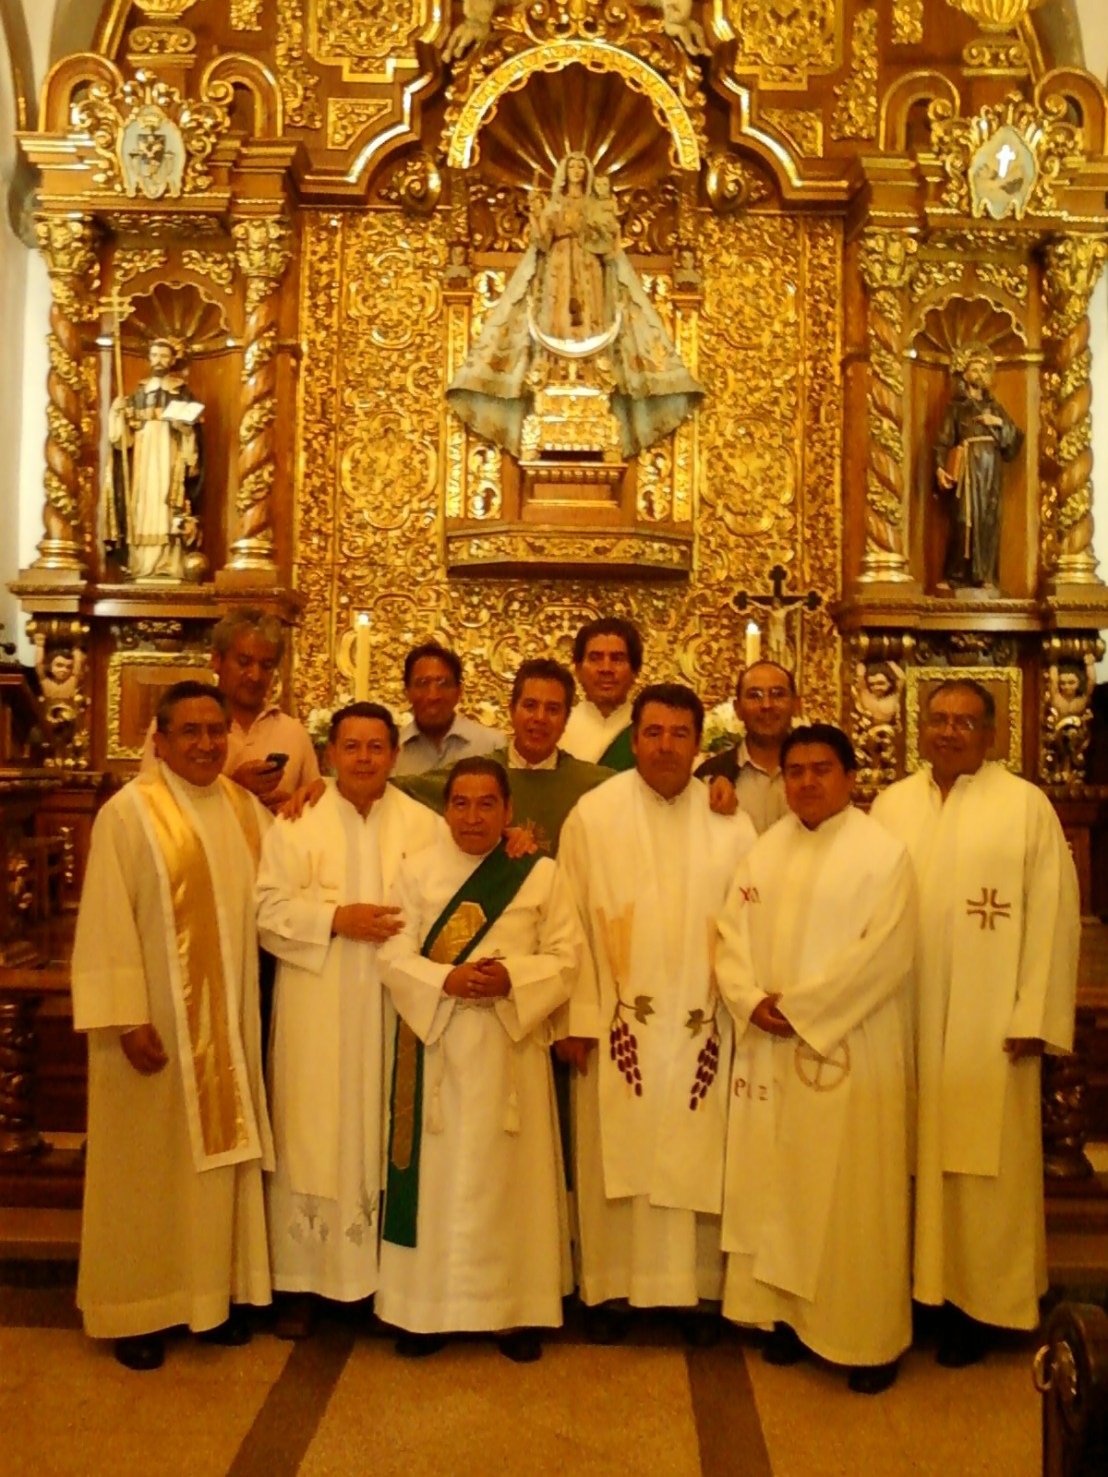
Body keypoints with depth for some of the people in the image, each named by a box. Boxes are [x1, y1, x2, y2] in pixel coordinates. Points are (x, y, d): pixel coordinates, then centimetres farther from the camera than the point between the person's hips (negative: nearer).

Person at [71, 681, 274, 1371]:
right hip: (155, 1021, -5)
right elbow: (107, 925, -13)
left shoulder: (246, 806, 5)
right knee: (149, 1163, 8)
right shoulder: (129, 813, -10)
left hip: (228, 1021, 5)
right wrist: (127, 1020, -17)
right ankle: (139, 1308, 24)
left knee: (220, 1153, 14)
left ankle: (218, 1291, 30)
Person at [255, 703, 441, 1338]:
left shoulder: (425, 825, 4)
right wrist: (335, 919, -15)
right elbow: (270, 911, -3)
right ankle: (303, 1277, 17)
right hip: (317, 1015, 0)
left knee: (389, 1137, 7)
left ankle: (392, 1273, 21)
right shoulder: (296, 822, 2)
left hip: (396, 1012, 1)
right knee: (313, 1137, 4)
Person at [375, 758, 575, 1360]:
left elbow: (563, 957, -2)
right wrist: (447, 980, -20)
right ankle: (427, 1305, 22)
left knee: (508, 1176, 7)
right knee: (435, 1175, 7)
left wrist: (510, 978, -20)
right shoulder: (417, 870, 2)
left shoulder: (540, 873, 1)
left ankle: (515, 1308, 21)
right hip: (435, 1046, 0)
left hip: (509, 1048, 0)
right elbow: (393, 955, -3)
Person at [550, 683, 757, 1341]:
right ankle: (614, 1287, 24)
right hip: (619, 1028, -1)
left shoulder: (729, 822, 2)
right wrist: (578, 1019, -6)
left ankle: (696, 1288, 25)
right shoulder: (594, 814, -2)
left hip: (701, 1032, 1)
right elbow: (574, 923, -3)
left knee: (697, 1160, 9)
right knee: (617, 1160, 8)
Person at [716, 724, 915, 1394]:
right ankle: (792, 1311, 29)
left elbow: (885, 952, -16)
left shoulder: (883, 853, -8)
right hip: (772, 1052, 5)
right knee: (780, 1185, 12)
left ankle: (872, 1336, 20)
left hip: (851, 1053, -5)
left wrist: (800, 1008, -16)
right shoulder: (765, 850, 9)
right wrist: (750, 1000, -11)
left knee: (854, 1196, 3)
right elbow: (733, 934, 7)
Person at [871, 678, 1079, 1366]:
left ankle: (979, 1300, 22)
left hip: (986, 1026, -3)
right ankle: (916, 1284, 26)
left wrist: (1033, 1019, -10)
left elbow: (1052, 915, -5)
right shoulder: (893, 803, 7)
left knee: (982, 1165, 6)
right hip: (902, 1021, 3)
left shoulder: (1026, 806, -3)